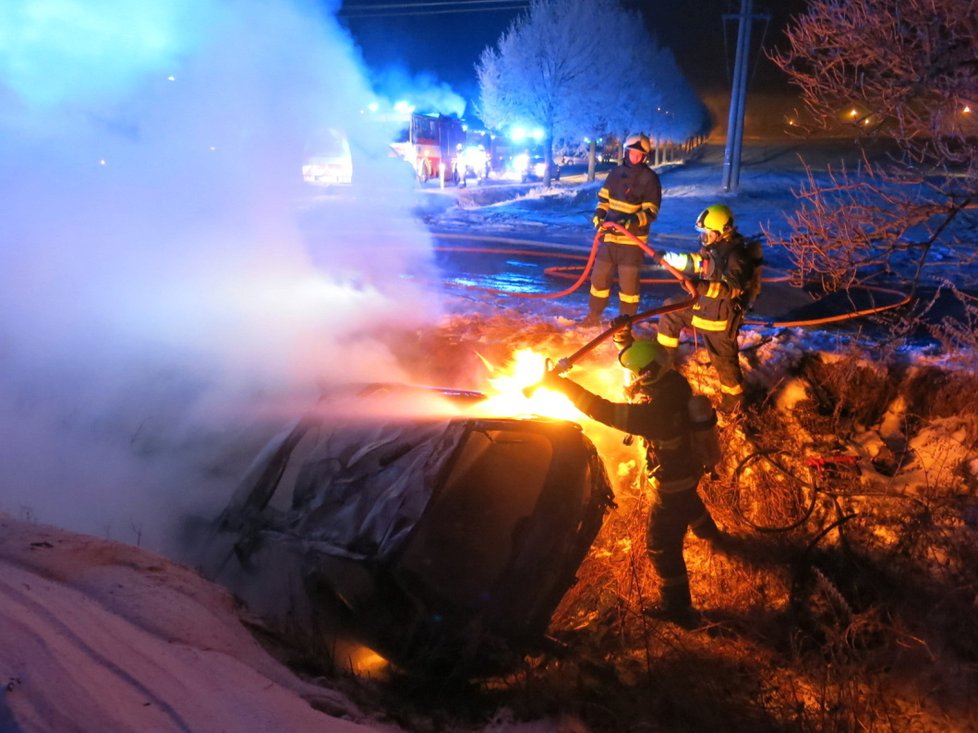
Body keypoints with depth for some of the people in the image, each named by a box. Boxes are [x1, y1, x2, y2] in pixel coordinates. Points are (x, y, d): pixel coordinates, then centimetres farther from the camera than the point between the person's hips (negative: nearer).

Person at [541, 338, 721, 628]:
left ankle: (678, 608, 23)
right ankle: (710, 533, 74)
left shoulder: (655, 411, -43)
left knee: (661, 545, 7)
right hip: (689, 468, 9)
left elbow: (604, 410, -44)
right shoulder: (674, 382, -18)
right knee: (689, 503, 41)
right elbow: (644, 359, 5)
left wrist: (561, 384, -40)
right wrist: (625, 338, -6)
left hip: (671, 483, -9)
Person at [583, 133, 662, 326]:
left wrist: (631, 221, -27)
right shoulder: (616, 173, 7)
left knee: (628, 282, 1)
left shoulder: (650, 178, -8)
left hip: (632, 239, -5)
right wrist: (598, 216, -2)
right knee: (600, 276, 12)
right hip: (609, 235, 5)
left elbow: (650, 212, -12)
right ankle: (594, 315, 27)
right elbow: (603, 198, 17)